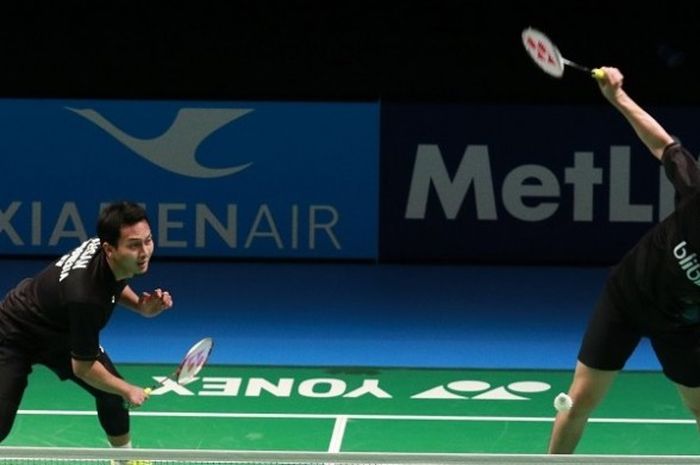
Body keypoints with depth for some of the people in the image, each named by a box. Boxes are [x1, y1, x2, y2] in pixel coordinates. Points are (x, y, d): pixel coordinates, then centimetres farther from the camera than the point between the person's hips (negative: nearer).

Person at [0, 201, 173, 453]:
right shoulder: (85, 295, -42)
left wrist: (141, 305, -11)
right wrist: (128, 391, -11)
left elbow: (113, 285, 9)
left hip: (61, 331, 8)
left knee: (113, 393, 4)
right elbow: (83, 367, -26)